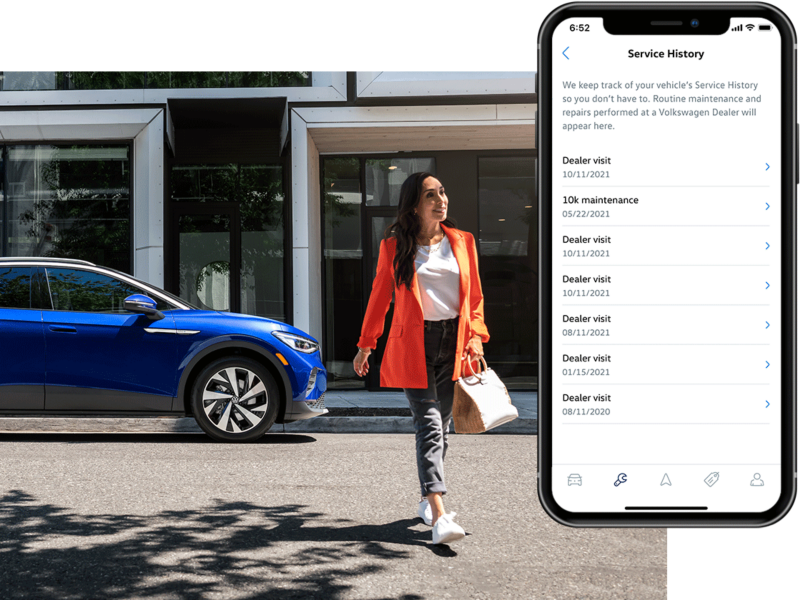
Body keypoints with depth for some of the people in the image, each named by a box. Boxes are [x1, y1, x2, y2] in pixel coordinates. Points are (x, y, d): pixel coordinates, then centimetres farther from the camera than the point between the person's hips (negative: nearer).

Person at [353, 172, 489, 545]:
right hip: (414, 345, -4)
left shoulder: (462, 242, 9)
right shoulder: (394, 246, 1)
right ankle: (439, 517, -22)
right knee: (429, 426, -14)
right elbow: (379, 296, 8)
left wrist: (475, 336, -1)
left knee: (441, 426, 10)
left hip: (453, 344, 4)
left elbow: (475, 296, 12)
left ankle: (427, 501, 26)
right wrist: (366, 345, 13)